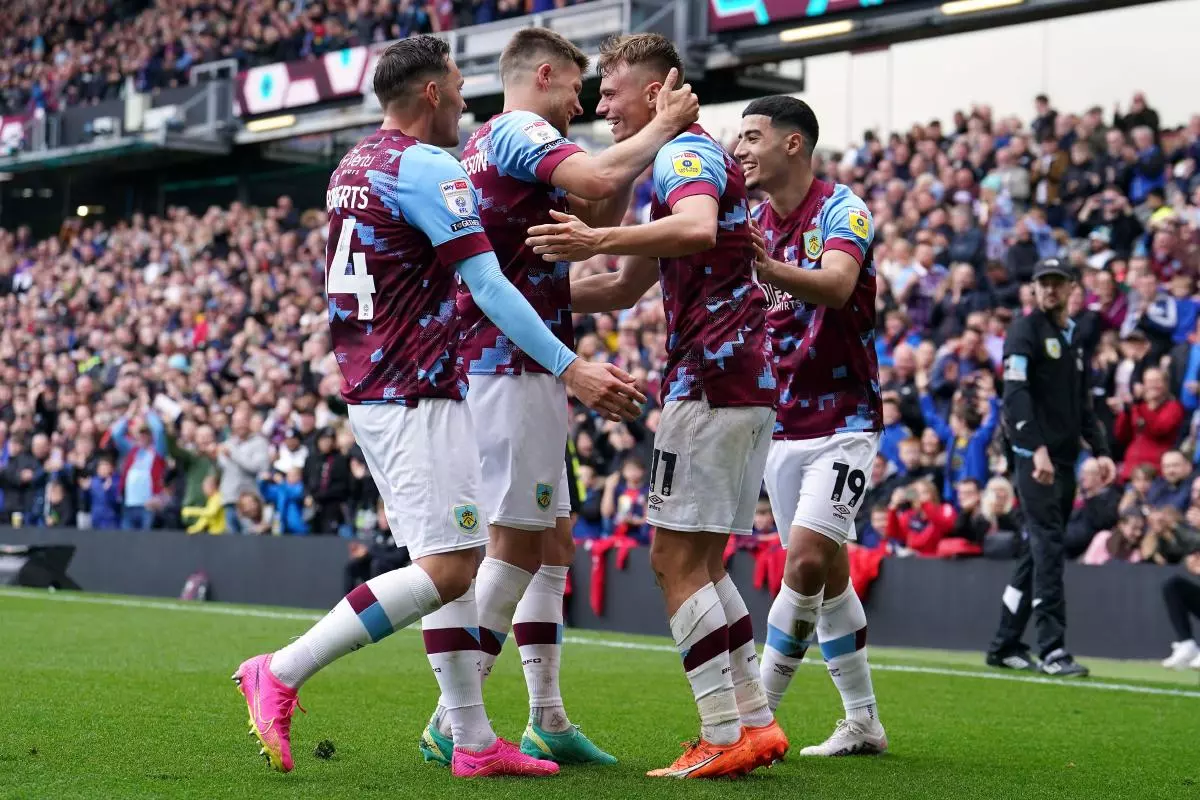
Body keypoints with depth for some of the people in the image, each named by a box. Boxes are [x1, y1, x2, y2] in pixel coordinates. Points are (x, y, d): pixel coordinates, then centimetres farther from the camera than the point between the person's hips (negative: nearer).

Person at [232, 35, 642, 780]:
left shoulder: (352, 168, 15)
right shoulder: (427, 168, -13)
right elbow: (488, 286, -20)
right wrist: (571, 368, -21)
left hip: (370, 389, 10)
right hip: (417, 398, -10)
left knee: (453, 561, 10)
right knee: (448, 567, -10)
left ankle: (474, 741, 9)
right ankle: (281, 674, -10)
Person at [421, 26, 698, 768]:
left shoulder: (492, 142, 22)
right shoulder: (519, 131, -9)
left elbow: (599, 217, 22)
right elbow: (598, 179, -28)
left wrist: (651, 136, 13)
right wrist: (663, 128, -13)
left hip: (513, 370, 11)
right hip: (514, 366, -11)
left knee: (554, 544, 11)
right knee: (516, 547, -8)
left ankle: (547, 719, 14)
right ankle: (452, 723, -5)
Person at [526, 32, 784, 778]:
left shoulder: (686, 154, -8)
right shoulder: (689, 162, 24)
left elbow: (699, 229, -34)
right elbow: (626, 290, 28)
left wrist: (600, 240, -37)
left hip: (711, 381, -10)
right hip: (748, 382, 10)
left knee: (677, 558, -7)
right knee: (702, 562, 13)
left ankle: (723, 737, -7)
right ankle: (756, 722, 13)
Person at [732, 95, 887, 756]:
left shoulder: (842, 209, -11)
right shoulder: (752, 225, 9)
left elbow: (837, 286, -31)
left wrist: (769, 268, -49)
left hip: (843, 421, -7)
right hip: (780, 426, 7)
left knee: (807, 557, -18)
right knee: (827, 573, 9)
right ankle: (863, 722, 17)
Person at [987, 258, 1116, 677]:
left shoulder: (1074, 339, 21)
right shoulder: (1026, 329, -4)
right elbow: (1015, 392, -16)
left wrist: (1100, 450, 12)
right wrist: (1036, 448, -27)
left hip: (1064, 458, 8)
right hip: (1034, 454, -8)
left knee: (1038, 550, 9)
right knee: (1048, 546, -14)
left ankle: (1005, 646, 15)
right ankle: (1052, 649, -17)